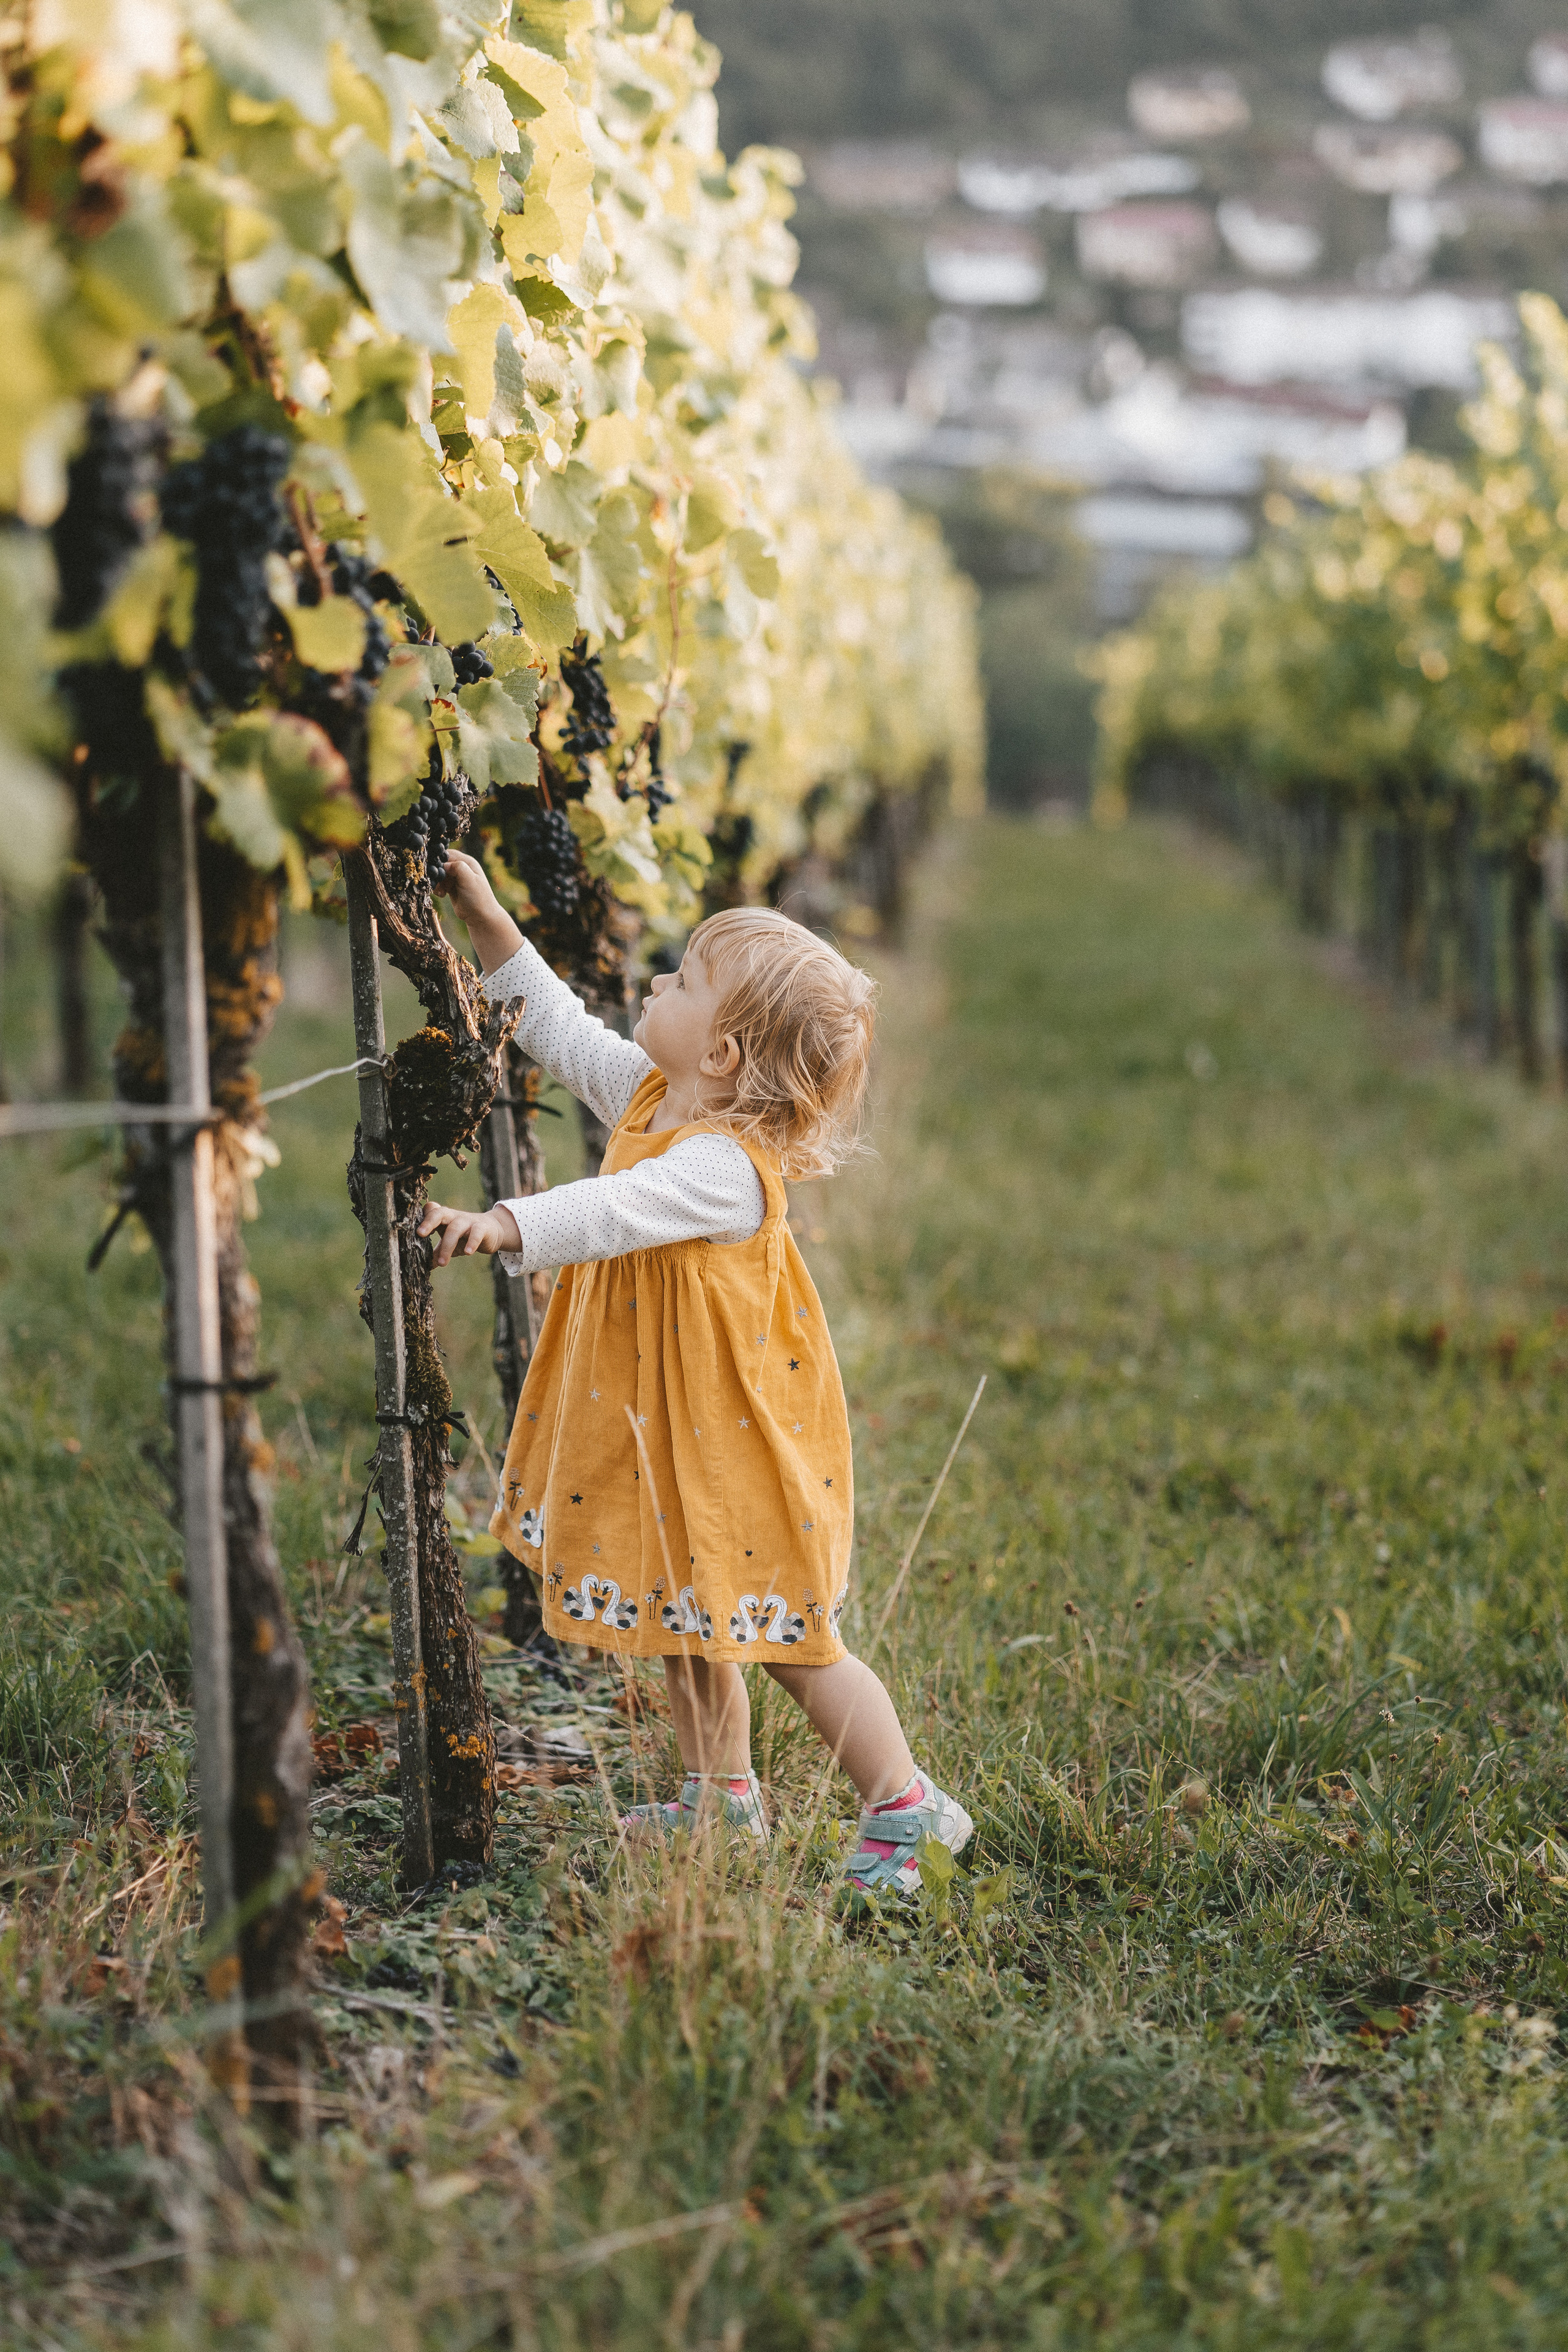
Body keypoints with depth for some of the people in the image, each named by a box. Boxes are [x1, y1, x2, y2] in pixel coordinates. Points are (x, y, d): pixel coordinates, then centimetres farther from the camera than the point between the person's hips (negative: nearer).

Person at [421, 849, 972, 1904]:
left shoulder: (725, 1164, -29)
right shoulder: (652, 1096, -1)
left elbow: (613, 1211, -45)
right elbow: (565, 1032, 14)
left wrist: (499, 1224, -59)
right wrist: (492, 924, 10)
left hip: (742, 1446, -9)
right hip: (663, 1432, 9)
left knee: (790, 1639, 2)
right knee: (683, 1617, 20)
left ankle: (907, 1808, 16)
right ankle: (724, 1798, 36)